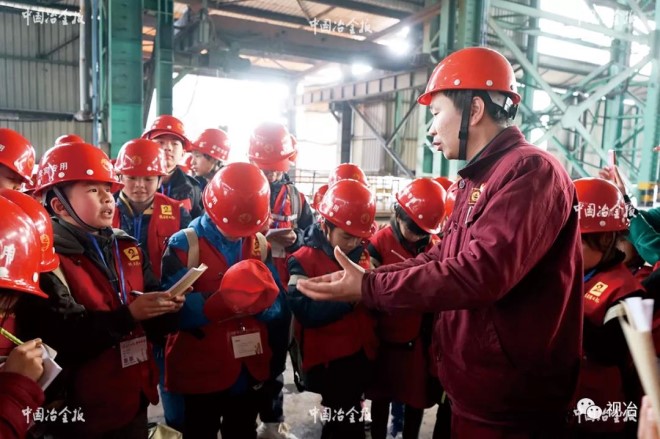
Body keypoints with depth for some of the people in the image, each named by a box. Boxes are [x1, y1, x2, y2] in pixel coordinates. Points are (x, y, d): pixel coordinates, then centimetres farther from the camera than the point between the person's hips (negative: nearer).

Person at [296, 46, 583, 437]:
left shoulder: (530, 171, -20)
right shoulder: (478, 179, 13)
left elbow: (480, 272, -31)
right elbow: (442, 258, 14)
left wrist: (370, 288, -24)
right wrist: (364, 276, 5)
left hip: (510, 401, -8)